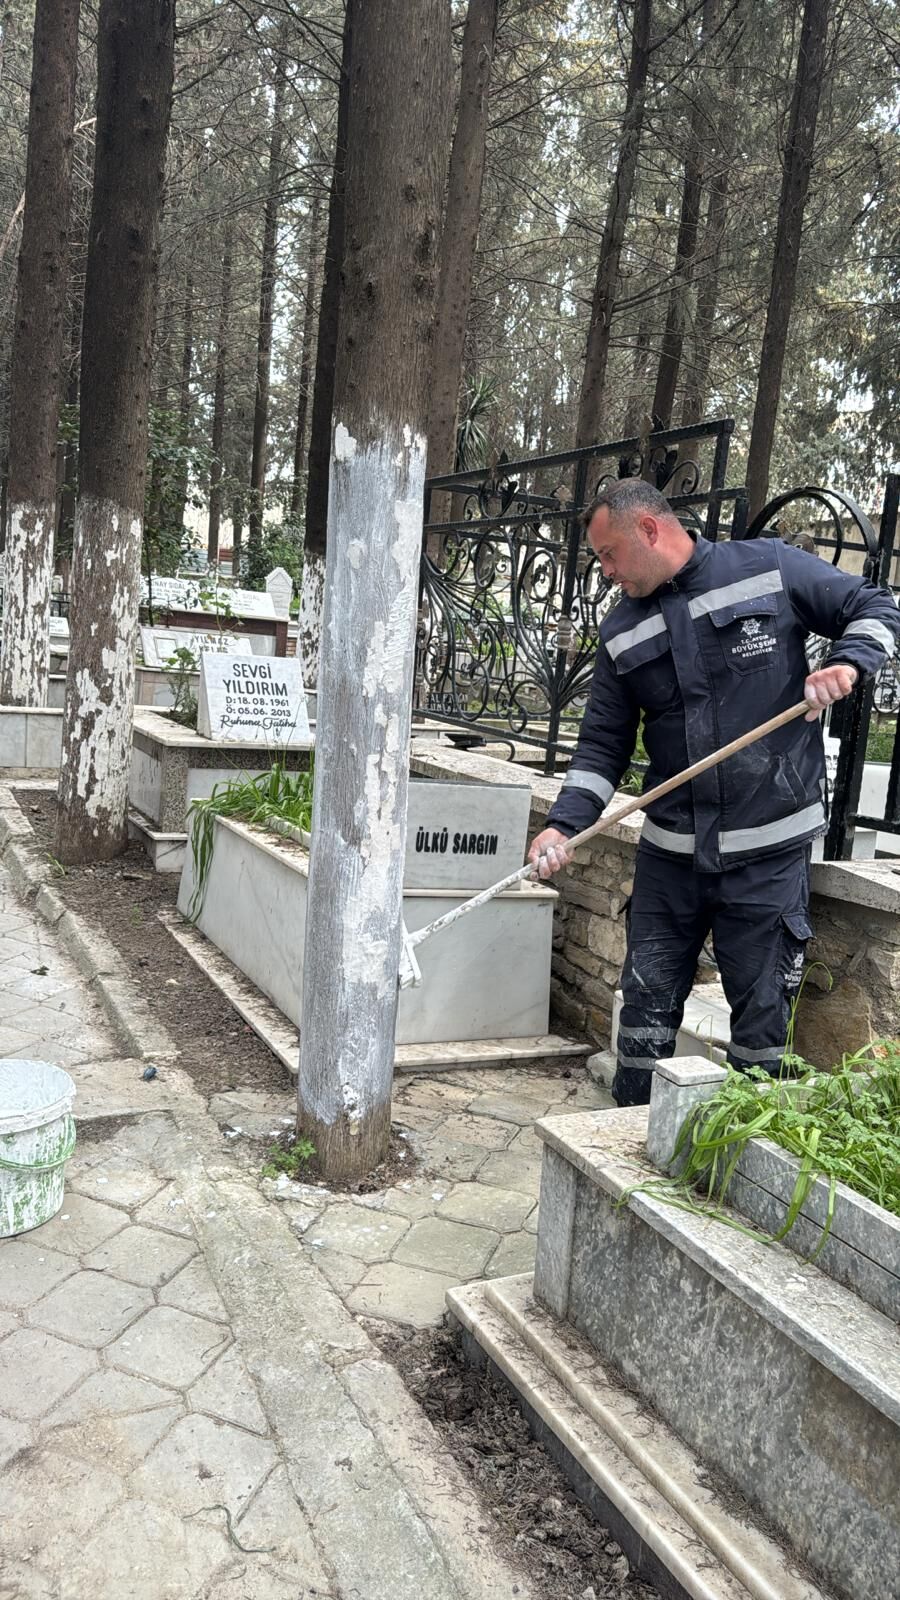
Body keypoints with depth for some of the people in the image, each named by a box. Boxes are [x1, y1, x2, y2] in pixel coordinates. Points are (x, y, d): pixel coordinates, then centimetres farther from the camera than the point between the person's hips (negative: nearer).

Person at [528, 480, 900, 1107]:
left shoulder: (770, 568, -3)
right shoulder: (621, 635, 8)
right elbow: (603, 746, 6)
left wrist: (847, 662, -16)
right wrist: (564, 825, -9)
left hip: (769, 850, -4)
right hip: (669, 851, 4)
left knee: (762, 1017, 6)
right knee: (647, 1004, 13)